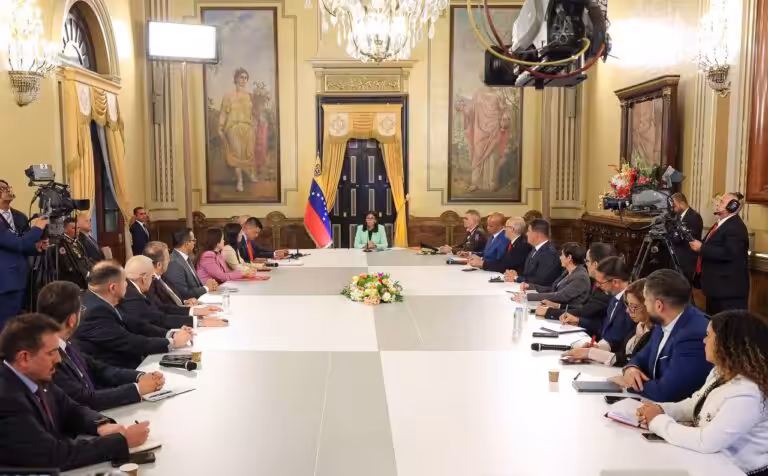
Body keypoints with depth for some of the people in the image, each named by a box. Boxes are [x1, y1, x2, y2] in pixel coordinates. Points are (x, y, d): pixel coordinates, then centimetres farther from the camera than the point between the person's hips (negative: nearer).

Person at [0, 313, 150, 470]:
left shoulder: (35, 377, -3)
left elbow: (71, 410, 11)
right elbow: (54, 455, -26)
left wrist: (102, 425, -9)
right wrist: (122, 440, -20)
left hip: (53, 468, 7)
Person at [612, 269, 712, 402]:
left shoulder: (694, 336, -26)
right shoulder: (665, 322, 1)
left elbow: (666, 392, -27)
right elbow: (643, 357, 14)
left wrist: (629, 383, -12)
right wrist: (631, 368, -8)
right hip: (658, 404, 7)